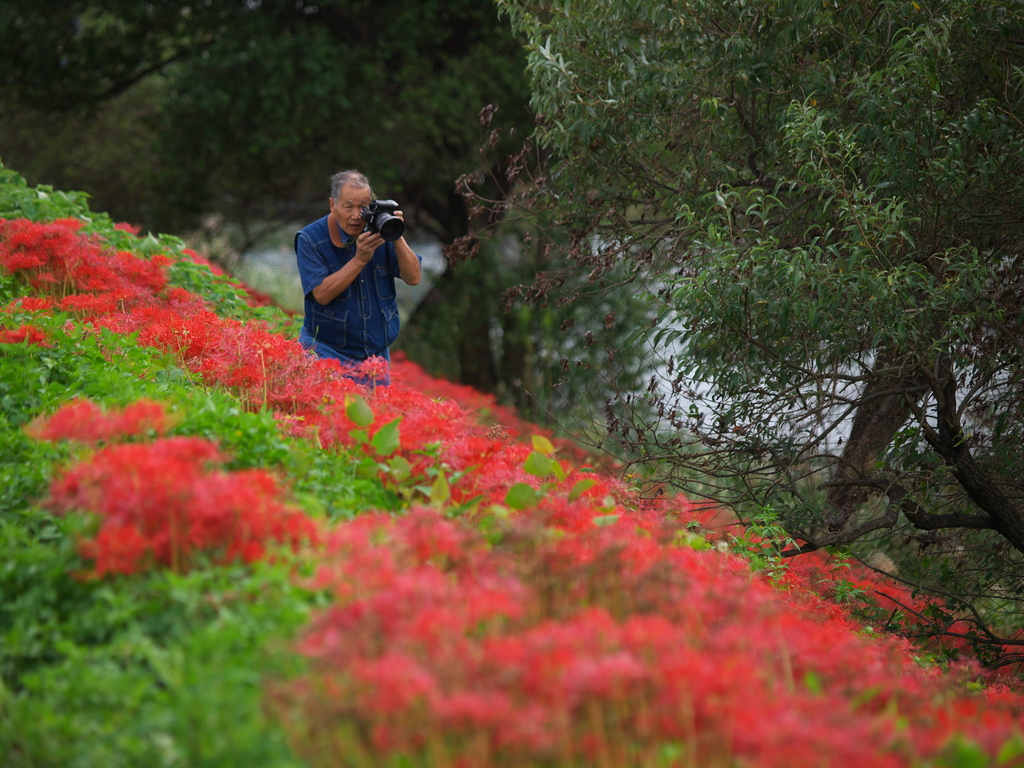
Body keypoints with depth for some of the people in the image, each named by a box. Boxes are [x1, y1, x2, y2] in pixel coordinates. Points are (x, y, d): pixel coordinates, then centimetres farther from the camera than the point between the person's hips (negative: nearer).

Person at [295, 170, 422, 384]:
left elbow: (413, 278, -5)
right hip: (327, 351, -4)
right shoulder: (310, 239, -9)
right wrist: (360, 259, -24)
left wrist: (397, 239, -18)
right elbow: (321, 294, -19)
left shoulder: (380, 231, 0)